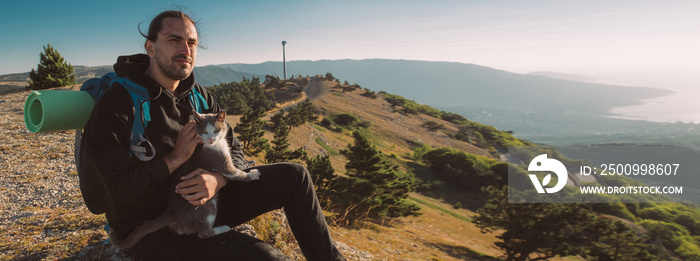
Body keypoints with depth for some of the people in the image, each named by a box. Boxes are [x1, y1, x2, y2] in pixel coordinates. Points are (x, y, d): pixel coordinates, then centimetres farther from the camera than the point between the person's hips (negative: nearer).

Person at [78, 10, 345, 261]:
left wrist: (217, 179, -18)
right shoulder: (116, 104, -17)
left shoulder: (199, 97, 5)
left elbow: (234, 151, 6)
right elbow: (97, 196, -22)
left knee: (295, 176, 0)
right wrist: (175, 159, -21)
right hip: (152, 229, -7)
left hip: (202, 204, 7)